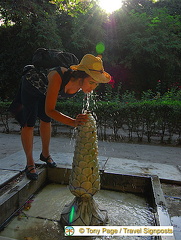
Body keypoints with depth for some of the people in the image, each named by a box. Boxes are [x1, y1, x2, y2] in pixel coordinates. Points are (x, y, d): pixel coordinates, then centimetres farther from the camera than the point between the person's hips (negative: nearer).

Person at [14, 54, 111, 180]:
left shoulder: (82, 83, -29)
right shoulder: (58, 77, -48)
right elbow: (49, 110, -46)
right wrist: (73, 122, -57)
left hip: (46, 90, 5)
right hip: (31, 86, -5)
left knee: (46, 120, 14)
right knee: (28, 124, -7)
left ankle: (45, 154, 33)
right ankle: (30, 164, 6)